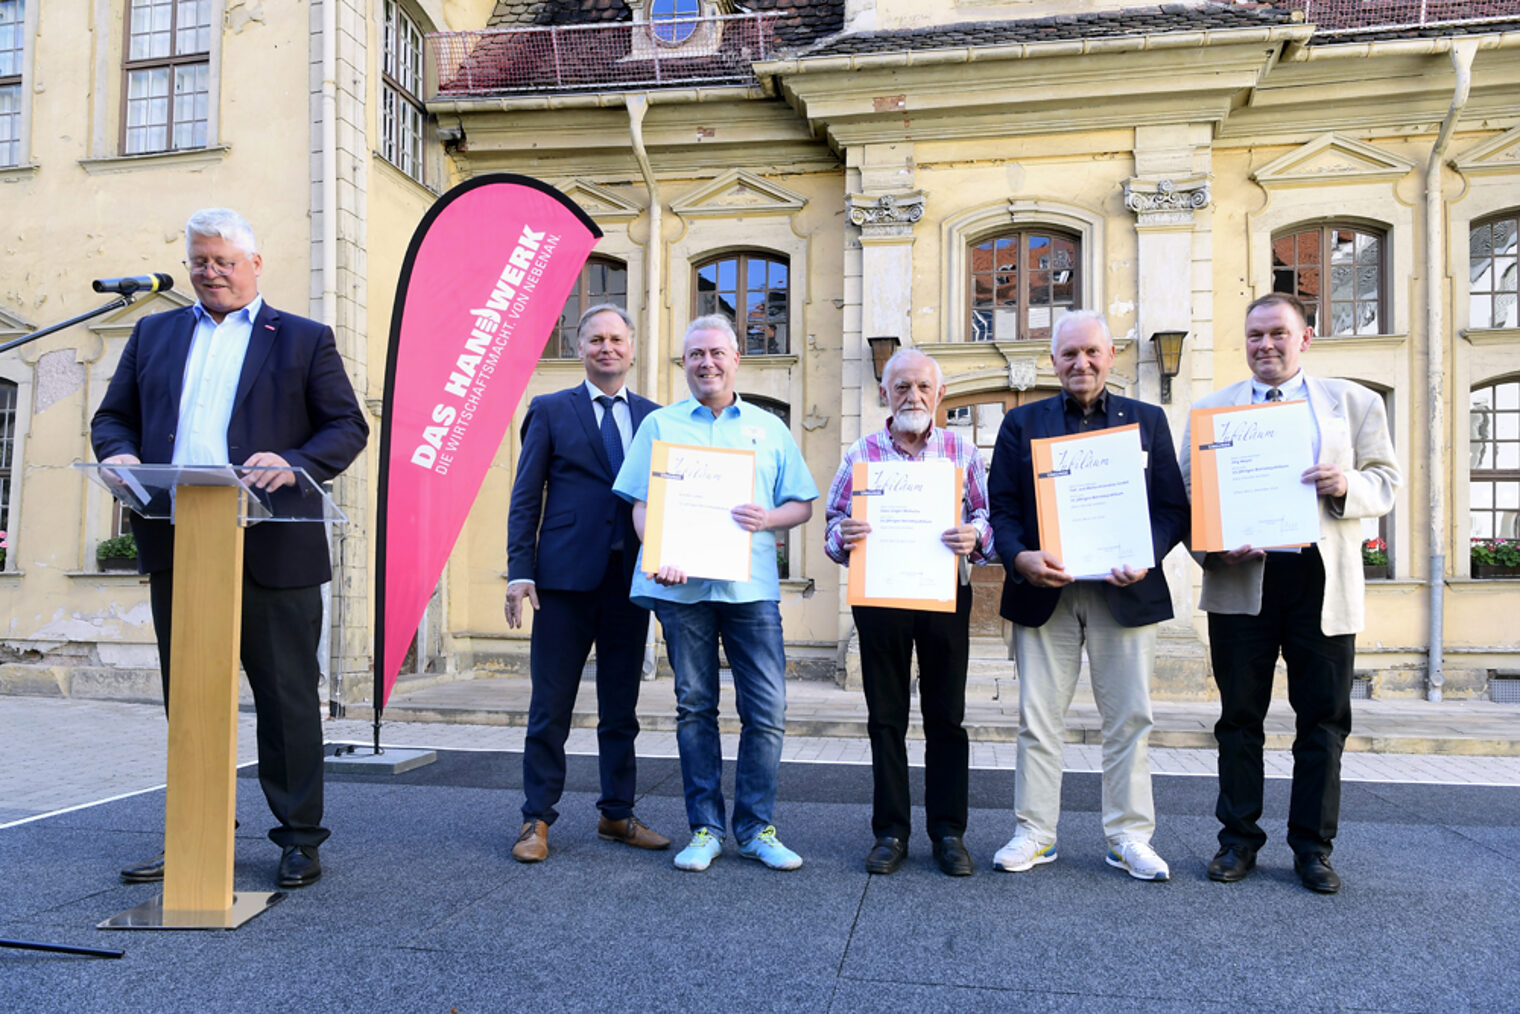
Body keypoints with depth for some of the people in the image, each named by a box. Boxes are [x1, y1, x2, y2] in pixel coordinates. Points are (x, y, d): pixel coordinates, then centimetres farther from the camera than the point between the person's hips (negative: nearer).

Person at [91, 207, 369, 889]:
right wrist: (119, 453, -6)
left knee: (287, 696, 3)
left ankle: (299, 837, 14)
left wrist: (294, 463, -18)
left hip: (271, 549, -4)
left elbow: (348, 427, 0)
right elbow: (112, 416, 17)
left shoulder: (304, 340, 7)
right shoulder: (153, 334, 19)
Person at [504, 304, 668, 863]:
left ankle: (617, 814, 23)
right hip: (567, 576, -3)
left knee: (621, 706, 11)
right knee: (551, 706, 2)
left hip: (631, 579, 3)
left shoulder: (653, 416, 13)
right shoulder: (550, 411, 6)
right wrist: (520, 569, -7)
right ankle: (537, 820, 14)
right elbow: (525, 497, 2)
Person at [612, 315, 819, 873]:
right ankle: (705, 829, 17)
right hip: (682, 585, 0)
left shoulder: (769, 428, 15)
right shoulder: (660, 425, 12)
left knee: (767, 709, -2)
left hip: (753, 585, 1)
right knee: (694, 707, 6)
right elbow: (641, 504, 5)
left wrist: (769, 519, -9)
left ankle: (756, 828, 12)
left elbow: (802, 504, 13)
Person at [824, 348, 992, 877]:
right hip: (878, 596, 0)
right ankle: (890, 832, 16)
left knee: (946, 717, 5)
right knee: (885, 718, 6)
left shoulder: (963, 451, 8)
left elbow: (990, 518, 5)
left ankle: (948, 832, 15)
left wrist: (973, 537, -16)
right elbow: (833, 525, 7)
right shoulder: (861, 453, 7)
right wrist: (843, 535, -15)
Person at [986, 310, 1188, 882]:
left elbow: (1172, 507, 5)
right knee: (1037, 718, 5)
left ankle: (1129, 837, 20)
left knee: (1129, 718, 6)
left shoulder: (1147, 420, 10)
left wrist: (1147, 556, -14)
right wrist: (1021, 557, -15)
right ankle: (1034, 834, 17)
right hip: (1045, 592, 0)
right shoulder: (1022, 423, 9)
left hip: (1123, 592, 0)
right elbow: (1001, 507, 3)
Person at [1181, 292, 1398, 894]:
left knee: (1323, 720, 5)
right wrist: (1213, 547, -12)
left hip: (1322, 580, 0)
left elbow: (1386, 483, 8)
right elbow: (1188, 493, 5)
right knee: (1239, 716, 6)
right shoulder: (1210, 409, 11)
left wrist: (1348, 486, -15)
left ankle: (1312, 846, 19)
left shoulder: (1355, 404, 11)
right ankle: (1239, 839, 18)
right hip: (1241, 580, 0)